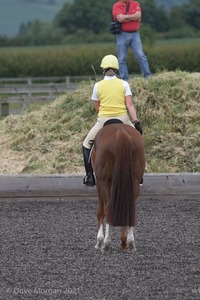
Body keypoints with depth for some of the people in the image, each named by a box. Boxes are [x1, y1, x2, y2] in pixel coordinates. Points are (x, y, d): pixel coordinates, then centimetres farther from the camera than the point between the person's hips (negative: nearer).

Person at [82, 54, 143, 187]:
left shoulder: (98, 85, 1)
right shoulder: (124, 84, 1)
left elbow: (97, 108, 6)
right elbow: (130, 105, -8)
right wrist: (136, 122, -11)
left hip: (103, 121, -1)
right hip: (123, 120, 1)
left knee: (87, 144, 19)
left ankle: (90, 177, 8)